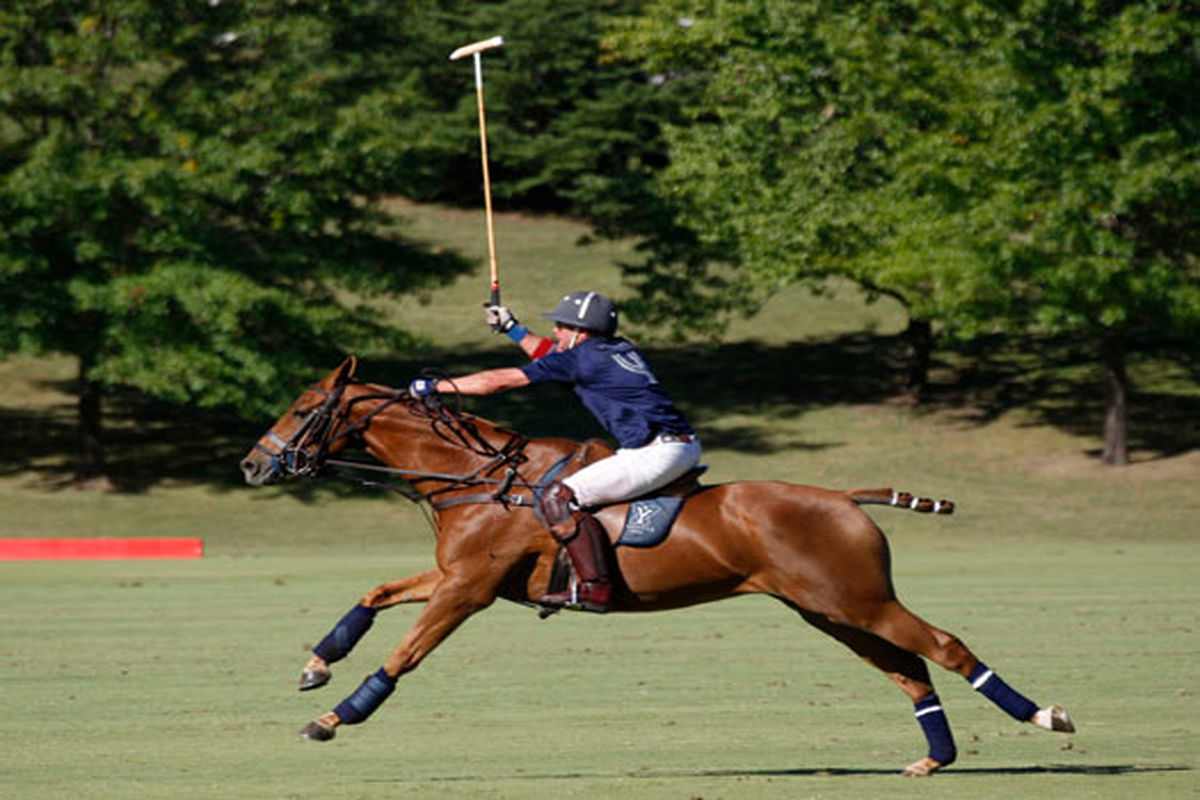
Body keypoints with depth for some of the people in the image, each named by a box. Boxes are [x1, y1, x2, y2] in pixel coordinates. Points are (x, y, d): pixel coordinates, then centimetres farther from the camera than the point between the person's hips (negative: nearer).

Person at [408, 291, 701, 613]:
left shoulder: (580, 358, -5)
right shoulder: (621, 349, 20)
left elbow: (500, 381, 0)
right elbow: (550, 354, 39)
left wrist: (434, 386, 7)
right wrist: (511, 328, 37)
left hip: (657, 454, -10)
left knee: (559, 498, -12)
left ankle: (595, 587, -21)